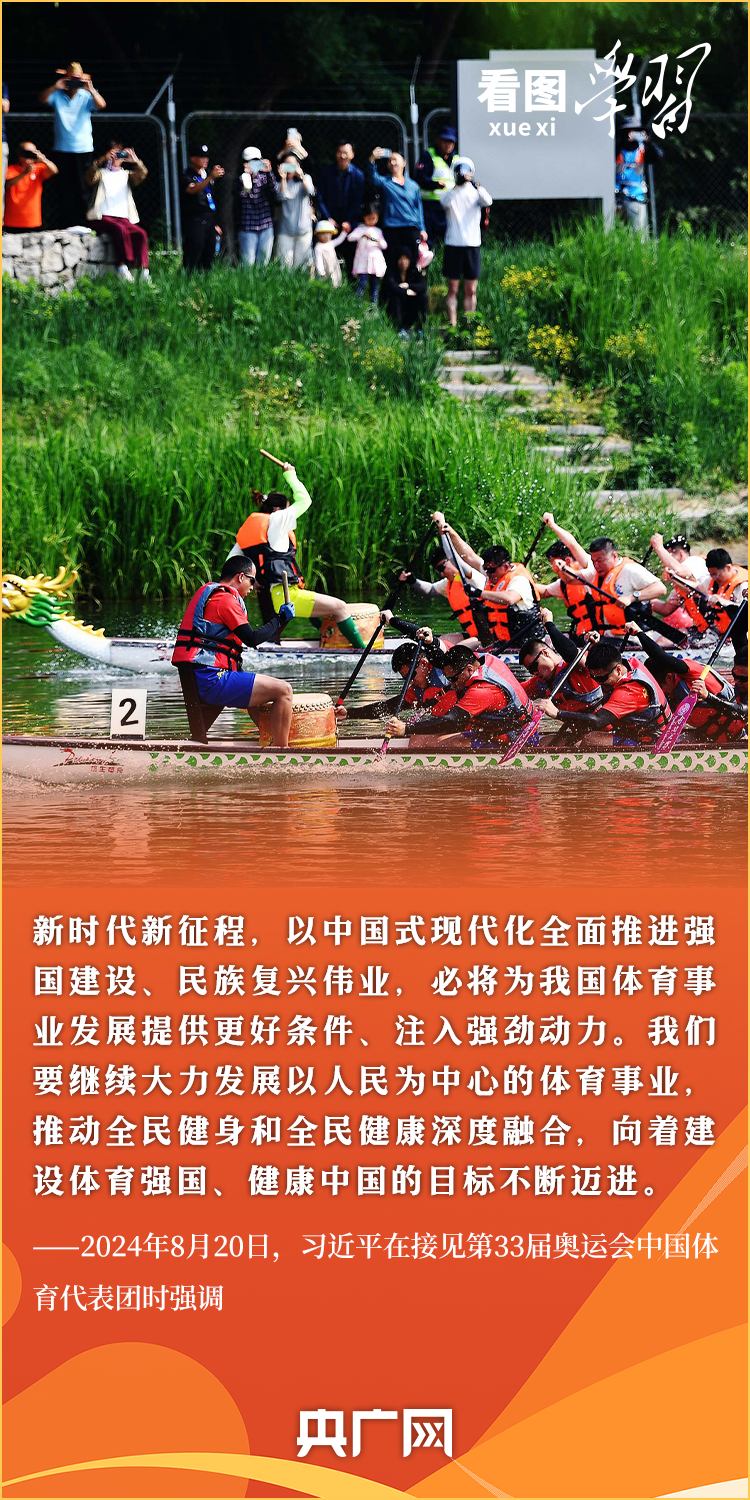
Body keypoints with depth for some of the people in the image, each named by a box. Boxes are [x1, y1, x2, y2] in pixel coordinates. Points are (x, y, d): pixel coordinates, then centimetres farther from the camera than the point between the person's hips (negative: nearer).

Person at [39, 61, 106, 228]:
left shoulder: (87, 96, 4)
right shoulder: (57, 95, 7)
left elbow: (101, 105, -11)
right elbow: (42, 99, -7)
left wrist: (91, 90, -28)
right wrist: (55, 87, -23)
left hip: (84, 149, -1)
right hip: (62, 150, 1)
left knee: (82, 189, -2)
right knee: (65, 189, 2)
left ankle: (81, 224, 1)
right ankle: (65, 225, 3)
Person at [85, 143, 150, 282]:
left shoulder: (126, 175, 23)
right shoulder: (101, 173, 17)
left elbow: (142, 175, 2)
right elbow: (90, 178, -7)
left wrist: (135, 161, -18)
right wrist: (102, 160, -21)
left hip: (123, 218, 3)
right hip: (103, 218, -3)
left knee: (140, 233, -25)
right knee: (120, 229, -35)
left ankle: (144, 270, -30)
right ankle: (123, 268, -39)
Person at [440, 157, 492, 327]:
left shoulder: (475, 192, 5)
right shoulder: (450, 193, 4)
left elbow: (487, 202, -16)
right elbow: (446, 203, -19)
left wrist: (479, 188, -33)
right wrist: (458, 185, -31)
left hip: (472, 245, 1)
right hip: (453, 244, -1)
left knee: (471, 290, 5)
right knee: (453, 289, 0)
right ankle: (452, 325, 0)